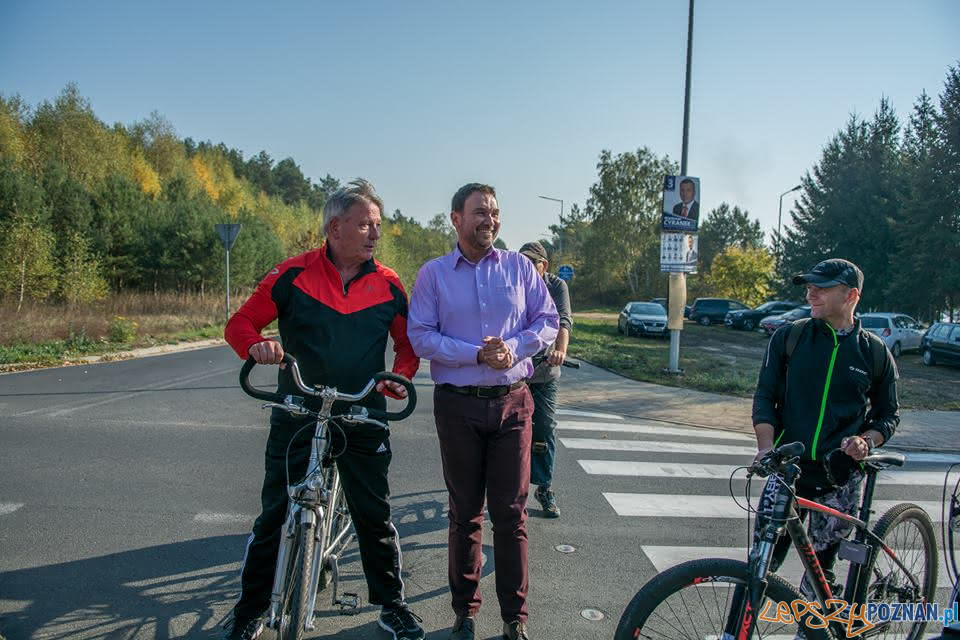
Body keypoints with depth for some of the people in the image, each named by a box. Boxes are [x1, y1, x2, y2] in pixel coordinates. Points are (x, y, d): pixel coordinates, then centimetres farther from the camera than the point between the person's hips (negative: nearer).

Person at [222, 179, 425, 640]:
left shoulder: (388, 285, 2)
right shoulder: (293, 274, -5)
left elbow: (408, 342, 11)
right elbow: (241, 323, 1)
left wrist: (400, 375, -9)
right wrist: (257, 346, -21)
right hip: (296, 418, -1)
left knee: (375, 516, 9)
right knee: (274, 516, 9)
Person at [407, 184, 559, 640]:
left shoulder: (519, 267, 6)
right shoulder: (433, 273, 2)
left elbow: (548, 321, 7)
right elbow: (420, 336, -6)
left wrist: (513, 347, -11)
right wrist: (476, 354, -17)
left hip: (512, 402, 1)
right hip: (458, 405, -1)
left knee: (511, 513, 5)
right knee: (464, 513, 10)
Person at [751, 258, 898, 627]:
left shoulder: (875, 352, 5)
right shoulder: (789, 337, 3)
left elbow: (889, 414, 11)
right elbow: (765, 397, 3)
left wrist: (866, 441, -9)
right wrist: (766, 446, -12)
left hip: (840, 475, 1)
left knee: (820, 570, 9)